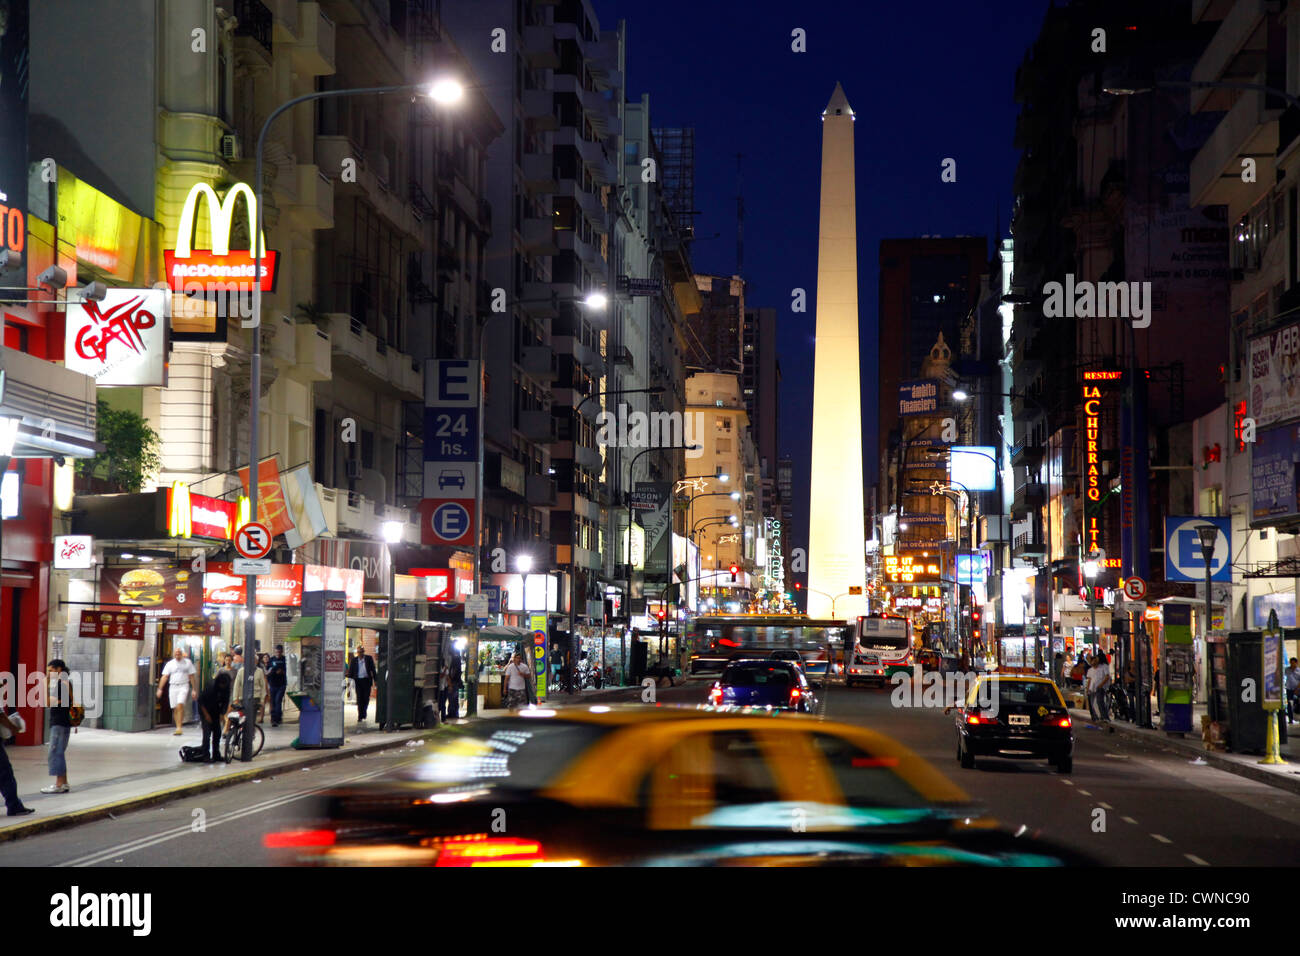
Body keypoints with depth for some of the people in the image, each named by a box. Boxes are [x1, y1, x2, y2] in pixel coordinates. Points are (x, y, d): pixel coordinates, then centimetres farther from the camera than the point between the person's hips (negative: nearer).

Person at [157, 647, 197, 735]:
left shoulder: (188, 662, 6)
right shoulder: (170, 664, 8)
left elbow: (191, 676, 10)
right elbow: (164, 677, 4)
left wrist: (194, 690, 8)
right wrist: (160, 689, -4)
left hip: (184, 686, -3)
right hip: (173, 687, 3)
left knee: (180, 706, -19)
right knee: (175, 709, 4)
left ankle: (179, 728, -19)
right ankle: (178, 728, 15)